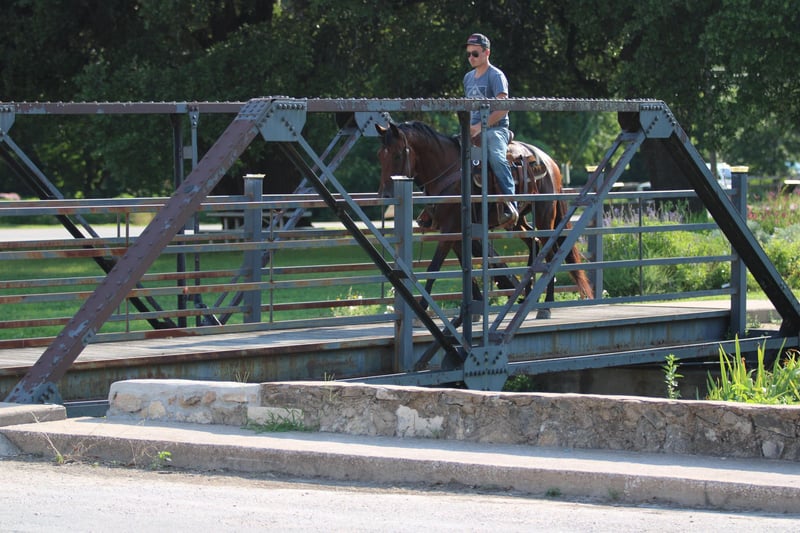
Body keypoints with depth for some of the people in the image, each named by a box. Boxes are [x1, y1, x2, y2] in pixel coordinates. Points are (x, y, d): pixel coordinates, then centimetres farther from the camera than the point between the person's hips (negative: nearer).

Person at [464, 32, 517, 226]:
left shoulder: (496, 76, -5)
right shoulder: (468, 78, 18)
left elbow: (502, 108, -15)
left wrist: (480, 127, -20)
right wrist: (467, 127, 10)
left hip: (495, 128, -8)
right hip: (474, 130, 8)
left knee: (496, 157, -35)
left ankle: (510, 205, -41)